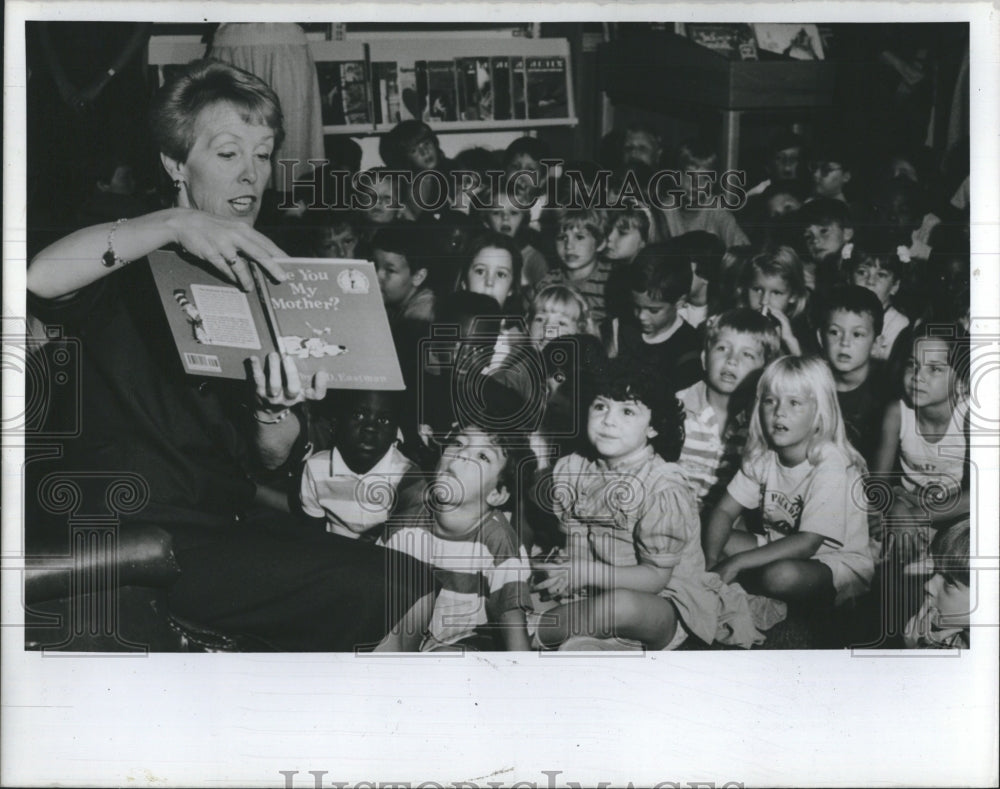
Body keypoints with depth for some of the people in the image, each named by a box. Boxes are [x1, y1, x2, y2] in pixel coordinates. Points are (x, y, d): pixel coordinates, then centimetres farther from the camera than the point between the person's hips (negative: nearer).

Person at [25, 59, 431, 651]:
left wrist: (277, 408, -18)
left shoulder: (269, 276, 15)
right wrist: (174, 224, -32)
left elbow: (273, 459, 6)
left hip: (236, 520, 6)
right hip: (137, 532, -6)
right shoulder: (132, 267, -1)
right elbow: (38, 278, -27)